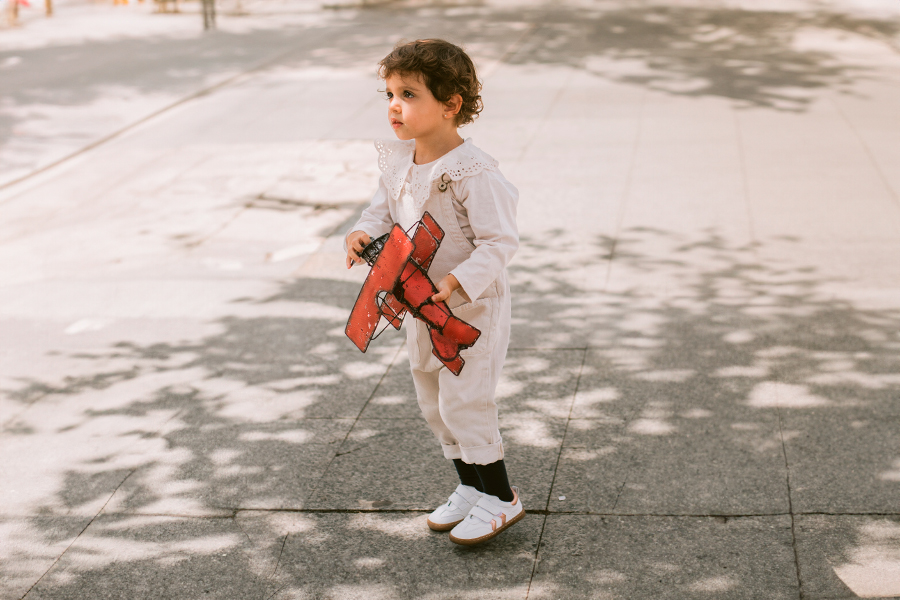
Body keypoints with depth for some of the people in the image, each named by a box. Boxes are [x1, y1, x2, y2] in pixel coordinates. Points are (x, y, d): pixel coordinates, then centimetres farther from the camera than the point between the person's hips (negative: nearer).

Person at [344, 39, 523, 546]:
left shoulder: (472, 172, -25)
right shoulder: (398, 161, -1)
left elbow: (500, 241, -24)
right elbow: (385, 209, 13)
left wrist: (457, 282, -34)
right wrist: (364, 233, -8)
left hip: (472, 305, -8)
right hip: (424, 304, 9)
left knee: (463, 399, -5)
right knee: (433, 400, 16)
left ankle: (501, 498, 13)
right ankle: (470, 486, 33)